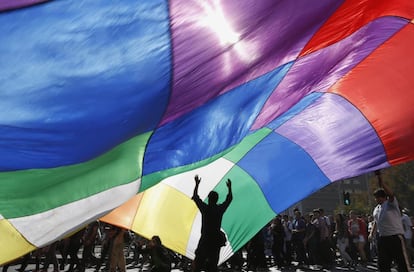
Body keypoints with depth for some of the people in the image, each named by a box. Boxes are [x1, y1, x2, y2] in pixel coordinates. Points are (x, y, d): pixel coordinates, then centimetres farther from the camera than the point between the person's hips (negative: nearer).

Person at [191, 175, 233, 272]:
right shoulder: (220, 209, -2)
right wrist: (229, 187, 26)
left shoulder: (205, 208, -8)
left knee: (198, 261, 4)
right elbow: (229, 199, 14)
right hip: (216, 239, 2)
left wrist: (197, 184, 12)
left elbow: (195, 197, 4)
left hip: (205, 238, -2)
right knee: (213, 263, 10)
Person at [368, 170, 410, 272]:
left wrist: (380, 181, -37)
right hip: (382, 238, 8)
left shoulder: (391, 203, -7)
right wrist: (372, 233, 19)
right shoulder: (376, 209, 16)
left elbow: (391, 194, -28)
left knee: (402, 262, -3)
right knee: (382, 263, 12)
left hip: (395, 236, -8)